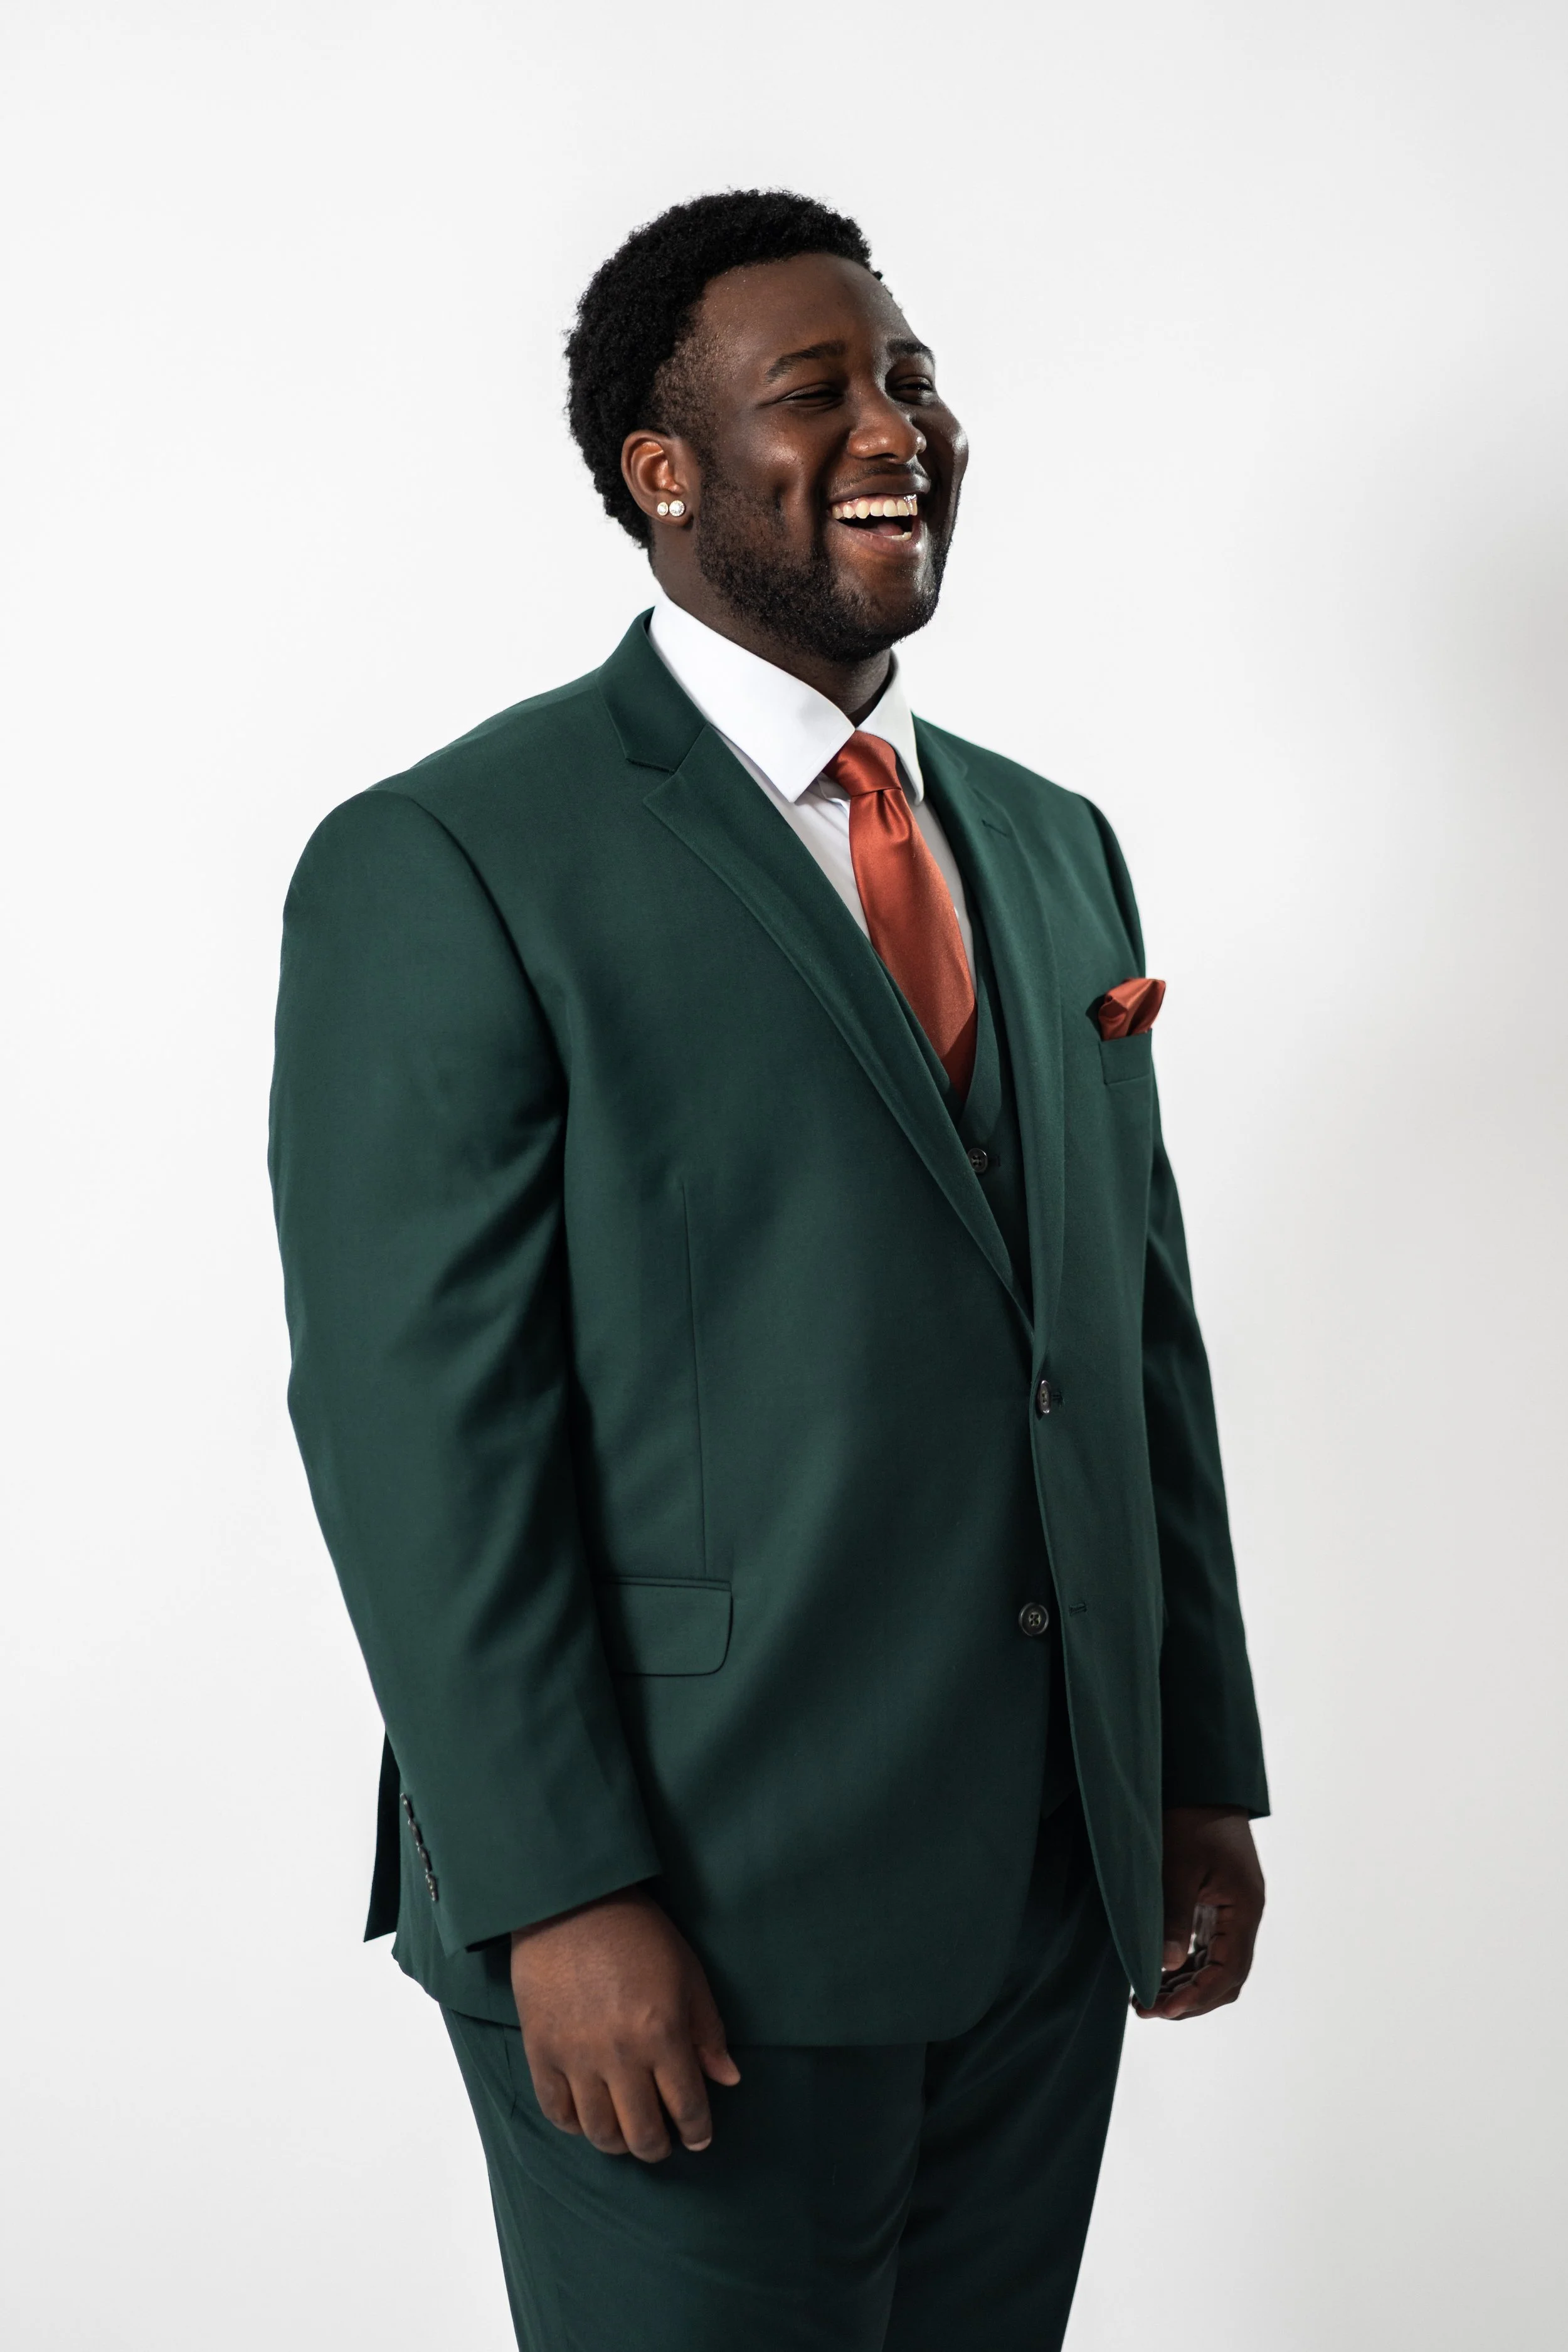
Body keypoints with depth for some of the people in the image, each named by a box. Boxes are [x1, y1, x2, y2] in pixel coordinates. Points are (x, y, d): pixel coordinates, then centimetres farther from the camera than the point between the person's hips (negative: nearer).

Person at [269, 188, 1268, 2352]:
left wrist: (1203, 1773, 11)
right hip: (698, 1931, -6)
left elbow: (1144, 1327, 13)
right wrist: (558, 1897, -18)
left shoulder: (1052, 845, 12)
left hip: (1056, 1897, 6)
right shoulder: (447, 867, -9)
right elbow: (416, 1419, -14)